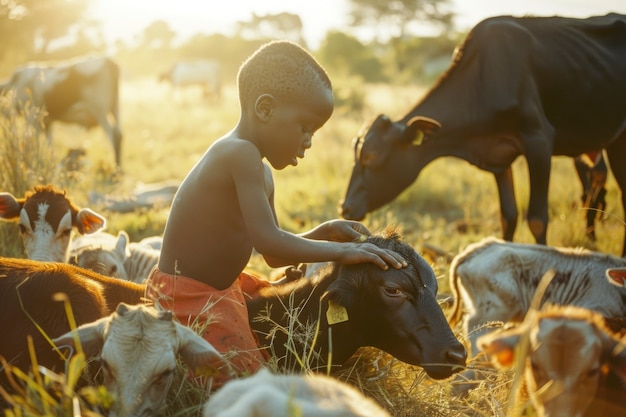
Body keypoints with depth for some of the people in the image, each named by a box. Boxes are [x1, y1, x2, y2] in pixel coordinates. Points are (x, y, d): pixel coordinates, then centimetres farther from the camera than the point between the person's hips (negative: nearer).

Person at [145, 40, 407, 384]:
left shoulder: (261, 174, 11)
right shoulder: (240, 154, -22)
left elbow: (273, 256, 16)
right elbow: (268, 241, -29)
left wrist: (324, 232, 2)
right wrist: (341, 250, -22)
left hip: (220, 287, 11)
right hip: (186, 300, -10)